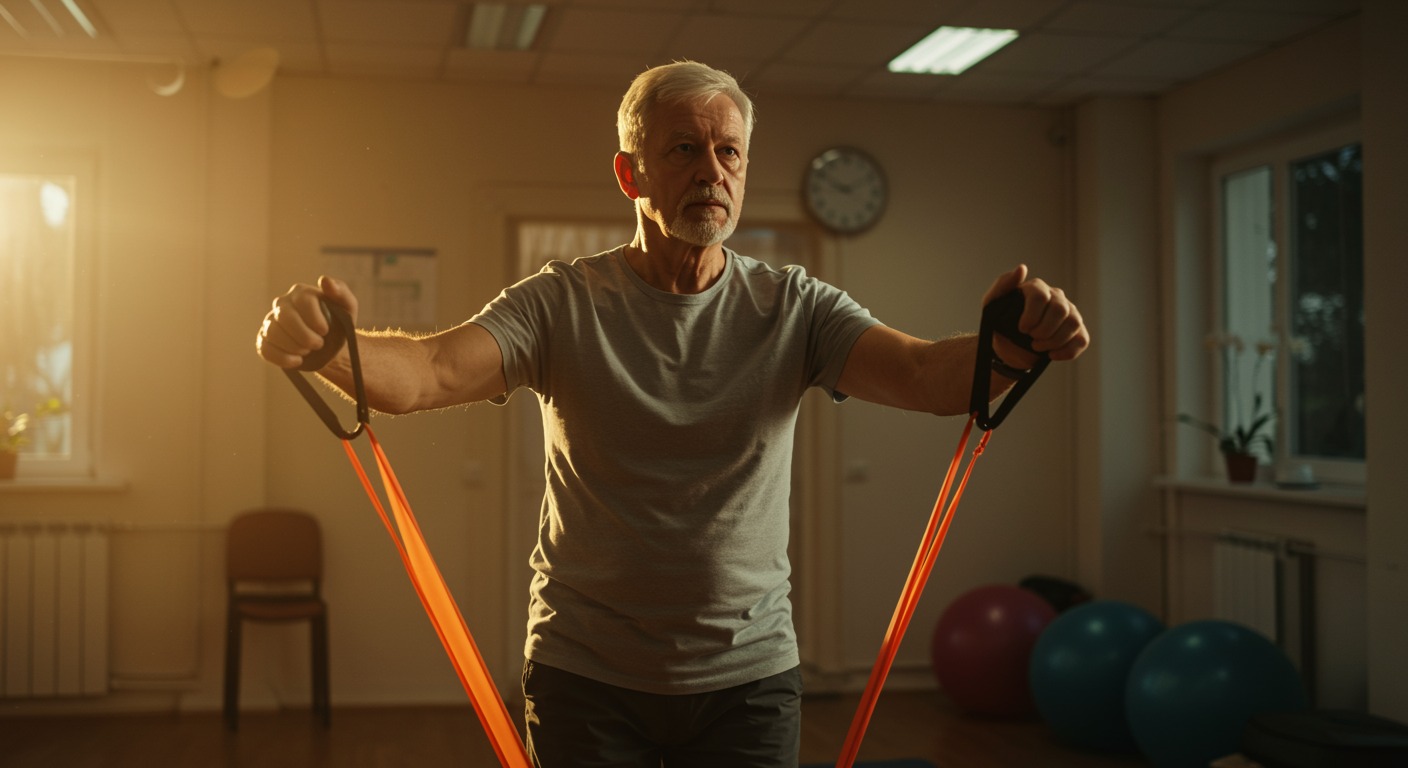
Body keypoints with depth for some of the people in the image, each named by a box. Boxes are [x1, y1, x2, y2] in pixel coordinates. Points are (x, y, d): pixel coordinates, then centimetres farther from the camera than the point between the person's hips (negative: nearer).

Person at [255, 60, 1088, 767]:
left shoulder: (793, 308, -3)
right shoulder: (562, 303, -6)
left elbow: (923, 373, -17)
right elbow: (430, 371, -19)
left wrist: (1007, 349, -39)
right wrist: (325, 345, -41)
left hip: (749, 676, 1)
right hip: (587, 677, -1)